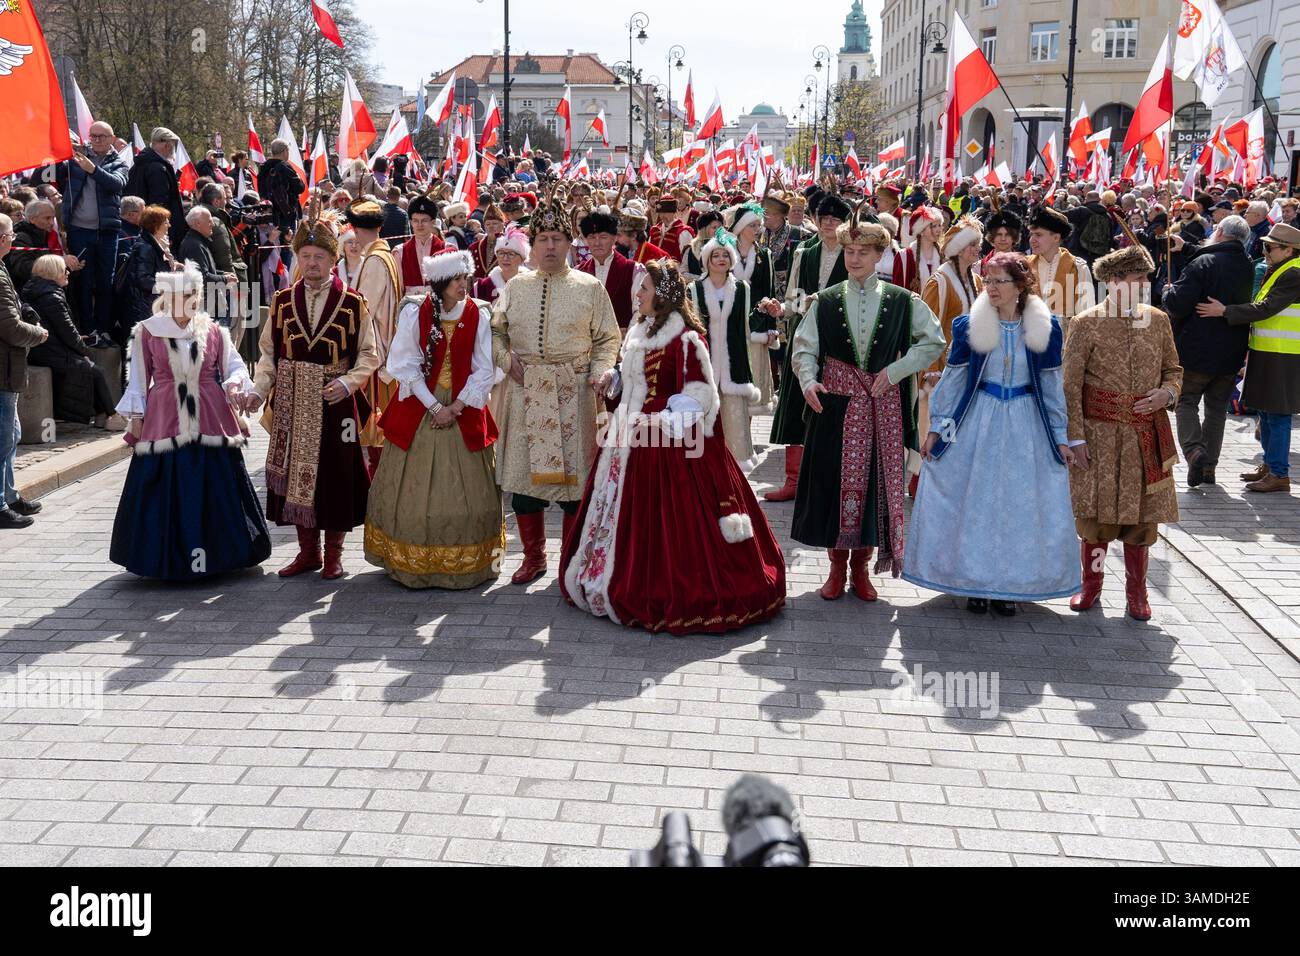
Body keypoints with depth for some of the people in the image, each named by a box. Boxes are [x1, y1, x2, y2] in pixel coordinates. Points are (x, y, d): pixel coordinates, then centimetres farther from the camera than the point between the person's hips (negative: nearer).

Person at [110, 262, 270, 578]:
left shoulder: (214, 331, 4)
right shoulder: (146, 332, 0)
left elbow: (235, 367, 8)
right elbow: (138, 380, 5)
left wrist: (234, 383, -14)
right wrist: (136, 421, 3)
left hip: (210, 424, 1)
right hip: (165, 424, -1)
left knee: (215, 492, 4)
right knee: (167, 493, 2)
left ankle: (217, 553, 17)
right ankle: (170, 557, 14)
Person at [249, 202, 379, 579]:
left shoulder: (352, 303, -2)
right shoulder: (282, 301, 7)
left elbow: (368, 354, -1)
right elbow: (268, 352, 7)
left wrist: (348, 382, -17)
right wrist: (259, 389, -7)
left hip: (335, 404, -3)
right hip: (292, 404, 3)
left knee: (335, 475, 2)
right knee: (294, 474, 7)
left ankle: (333, 553, 17)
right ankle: (308, 551, 22)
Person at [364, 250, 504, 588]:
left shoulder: (479, 316, -1)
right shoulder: (414, 314, -4)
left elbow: (484, 371, -1)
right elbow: (406, 366, -5)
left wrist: (457, 407, -11)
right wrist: (435, 407, -12)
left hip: (464, 411, 1)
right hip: (419, 409, -1)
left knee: (465, 491, 3)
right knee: (415, 490, 3)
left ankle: (466, 564, 13)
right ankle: (412, 562, 13)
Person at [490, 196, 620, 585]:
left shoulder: (589, 287, 5)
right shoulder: (516, 286, 11)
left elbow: (607, 339, 6)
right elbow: (495, 331, 17)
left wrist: (601, 371, -9)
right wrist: (507, 358, -1)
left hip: (573, 392, -2)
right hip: (526, 392, 2)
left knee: (574, 474, -1)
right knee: (524, 472, 4)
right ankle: (533, 557, 20)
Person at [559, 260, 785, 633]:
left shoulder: (685, 338, -15)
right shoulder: (640, 331, 12)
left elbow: (697, 393, -17)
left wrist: (663, 422, -23)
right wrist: (617, 421, 17)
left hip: (670, 441, -9)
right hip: (634, 436, 9)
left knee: (671, 519, -3)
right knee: (633, 515, 14)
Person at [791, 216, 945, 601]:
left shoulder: (902, 301, 3)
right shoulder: (825, 301, 4)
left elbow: (933, 342, 6)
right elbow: (804, 349, 1)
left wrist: (895, 370, -5)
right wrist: (808, 381, -18)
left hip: (883, 405, 0)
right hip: (836, 404, 0)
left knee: (875, 482, 3)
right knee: (835, 481, 2)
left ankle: (861, 566, 17)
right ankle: (838, 566, 16)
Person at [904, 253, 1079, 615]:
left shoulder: (1045, 328, -2)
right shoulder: (968, 326, -5)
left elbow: (1052, 385, 4)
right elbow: (952, 379, 2)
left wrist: (1060, 437, 4)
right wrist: (936, 428, 2)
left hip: (1026, 427, 1)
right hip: (977, 422, 0)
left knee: (1021, 505, 4)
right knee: (973, 502, 3)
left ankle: (1009, 586, 18)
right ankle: (975, 583, 17)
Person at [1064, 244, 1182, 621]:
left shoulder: (1157, 319, 6)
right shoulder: (1086, 323, -6)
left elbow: (1173, 369, 17)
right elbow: (1070, 385, -6)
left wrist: (1167, 393, -5)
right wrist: (1075, 437, -10)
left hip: (1146, 435, 3)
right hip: (1100, 434, -3)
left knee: (1141, 513, 8)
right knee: (1096, 511, 2)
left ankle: (1136, 591, 23)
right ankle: (1091, 584, 22)